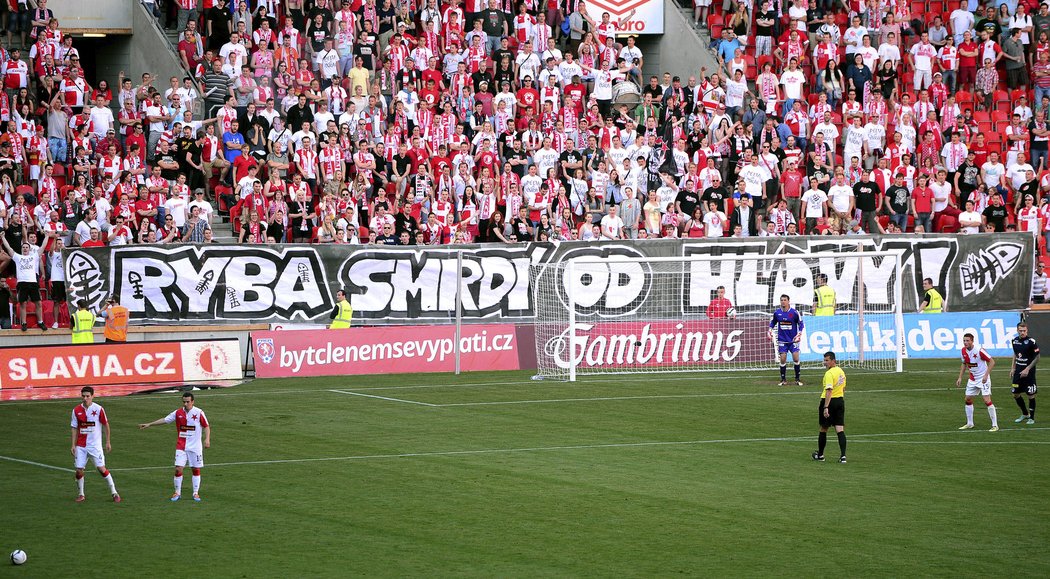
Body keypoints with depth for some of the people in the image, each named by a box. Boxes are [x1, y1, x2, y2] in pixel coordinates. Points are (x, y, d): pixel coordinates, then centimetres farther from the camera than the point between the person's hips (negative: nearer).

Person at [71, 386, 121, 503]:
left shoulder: (98, 409, -8)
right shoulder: (77, 410, -1)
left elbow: (106, 425, 2)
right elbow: (74, 428, 7)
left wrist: (108, 442, 2)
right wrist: (73, 444, 2)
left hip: (95, 445, -2)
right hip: (80, 446, 2)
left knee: (101, 468, -6)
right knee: (79, 470, -2)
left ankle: (114, 493, 5)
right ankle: (80, 494, 16)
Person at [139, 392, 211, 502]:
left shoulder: (199, 413, -7)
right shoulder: (178, 413, 2)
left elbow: (206, 426, -1)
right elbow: (165, 420, 12)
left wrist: (207, 439, -15)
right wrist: (149, 424, 12)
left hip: (195, 447, -2)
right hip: (181, 446, 2)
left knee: (196, 469, 3)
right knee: (178, 468, -6)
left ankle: (196, 493, 14)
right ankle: (177, 492, 6)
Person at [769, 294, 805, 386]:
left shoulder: (794, 312, -7)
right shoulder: (777, 313, 0)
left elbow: (801, 324, 2)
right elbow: (772, 322, 17)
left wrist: (799, 334, -9)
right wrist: (770, 331, 2)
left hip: (793, 340, -2)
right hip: (782, 340, 2)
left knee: (796, 358, -8)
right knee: (783, 359, -4)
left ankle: (798, 379, 6)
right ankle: (783, 380, 8)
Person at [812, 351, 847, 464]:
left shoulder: (829, 374, -18)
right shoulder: (841, 372, 10)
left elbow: (829, 391, -25)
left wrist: (826, 407, -28)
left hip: (829, 401, -7)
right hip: (840, 401, 7)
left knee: (823, 429, 9)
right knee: (840, 430, 1)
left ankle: (820, 455, 21)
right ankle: (843, 455, -9)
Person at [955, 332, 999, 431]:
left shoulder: (979, 350, -22)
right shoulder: (964, 350, -1)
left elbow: (992, 361, -17)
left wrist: (986, 375, -24)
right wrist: (960, 377, 9)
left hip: (983, 379, -7)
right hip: (972, 379, 7)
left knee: (987, 401, -13)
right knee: (968, 400, 11)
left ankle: (995, 425, -7)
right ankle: (969, 423, 26)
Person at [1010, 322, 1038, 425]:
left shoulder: (1031, 341, -14)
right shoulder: (1014, 340, 4)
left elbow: (1037, 357, -11)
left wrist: (1027, 369, -15)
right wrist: (1013, 369, 15)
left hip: (1028, 372, -6)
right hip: (1018, 371, 6)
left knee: (1031, 395, -1)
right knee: (1016, 394, 9)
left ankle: (1031, 417, 11)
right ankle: (1025, 414, 29)